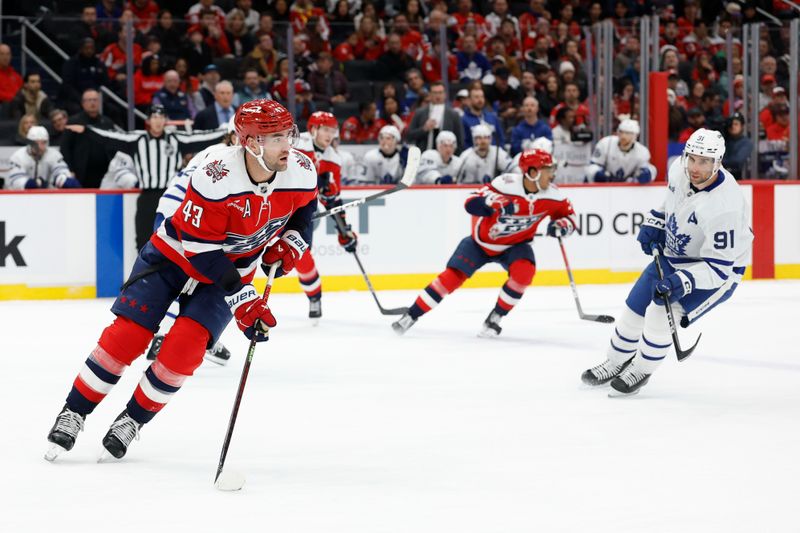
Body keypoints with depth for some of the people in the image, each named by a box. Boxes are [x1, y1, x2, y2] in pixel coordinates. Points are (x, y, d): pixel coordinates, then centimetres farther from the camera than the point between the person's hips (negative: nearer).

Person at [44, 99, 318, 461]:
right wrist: (241, 299, -30)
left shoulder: (301, 171, -18)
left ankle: (133, 420, 7)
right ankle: (74, 412, 8)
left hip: (234, 266, 3)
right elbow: (201, 249, -29)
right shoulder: (215, 176, -34)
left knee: (186, 345, -14)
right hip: (175, 253, -3)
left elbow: (304, 205, 9)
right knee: (127, 334, -9)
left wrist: (290, 241, -7)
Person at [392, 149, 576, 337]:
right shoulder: (506, 184, -30)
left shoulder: (551, 194, -17)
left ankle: (495, 318, -8)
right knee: (453, 276, -8)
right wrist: (494, 202, -53)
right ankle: (411, 315, 6)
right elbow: (471, 203, -33)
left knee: (524, 271, -26)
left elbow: (567, 213, 0)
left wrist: (562, 225, -23)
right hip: (481, 240, -3)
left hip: (514, 244, 3)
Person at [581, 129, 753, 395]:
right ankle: (616, 363, 36)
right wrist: (655, 223, 2)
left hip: (719, 269, -7)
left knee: (662, 311, -22)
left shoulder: (724, 205, -36)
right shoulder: (679, 169, -16)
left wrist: (682, 283, -42)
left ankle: (641, 370, 3)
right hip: (674, 255, 8)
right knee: (635, 306, 11)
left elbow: (718, 266, -33)